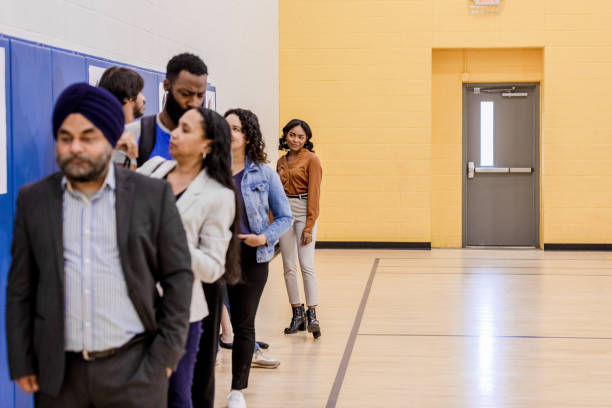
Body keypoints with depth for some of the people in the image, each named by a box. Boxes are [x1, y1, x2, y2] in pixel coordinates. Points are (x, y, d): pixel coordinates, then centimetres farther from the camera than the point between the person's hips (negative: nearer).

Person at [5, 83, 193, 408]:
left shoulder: (153, 195, 0)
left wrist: (167, 354, -2)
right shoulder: (33, 199, 5)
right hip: (60, 372, 2)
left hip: (135, 368, -1)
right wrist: (21, 363, 4)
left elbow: (178, 277, 2)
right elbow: (20, 288, 7)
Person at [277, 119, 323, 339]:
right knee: (289, 267, 5)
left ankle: (312, 315, -11)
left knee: (307, 265, -12)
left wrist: (309, 227, -14)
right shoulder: (281, 162, 14)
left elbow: (314, 193, -9)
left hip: (303, 212, -6)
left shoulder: (311, 159, -4)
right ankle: (297, 313, 11)